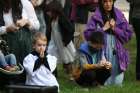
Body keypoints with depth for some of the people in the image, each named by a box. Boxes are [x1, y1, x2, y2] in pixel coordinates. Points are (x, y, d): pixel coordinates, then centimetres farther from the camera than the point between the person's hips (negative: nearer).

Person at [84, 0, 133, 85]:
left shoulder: (119, 16, 6)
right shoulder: (96, 17, 0)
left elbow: (128, 34, 4)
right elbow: (88, 34, -7)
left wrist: (115, 29, -8)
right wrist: (103, 29, -11)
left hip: (117, 54, 2)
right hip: (101, 53, -2)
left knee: (117, 84, 3)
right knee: (104, 84, -4)